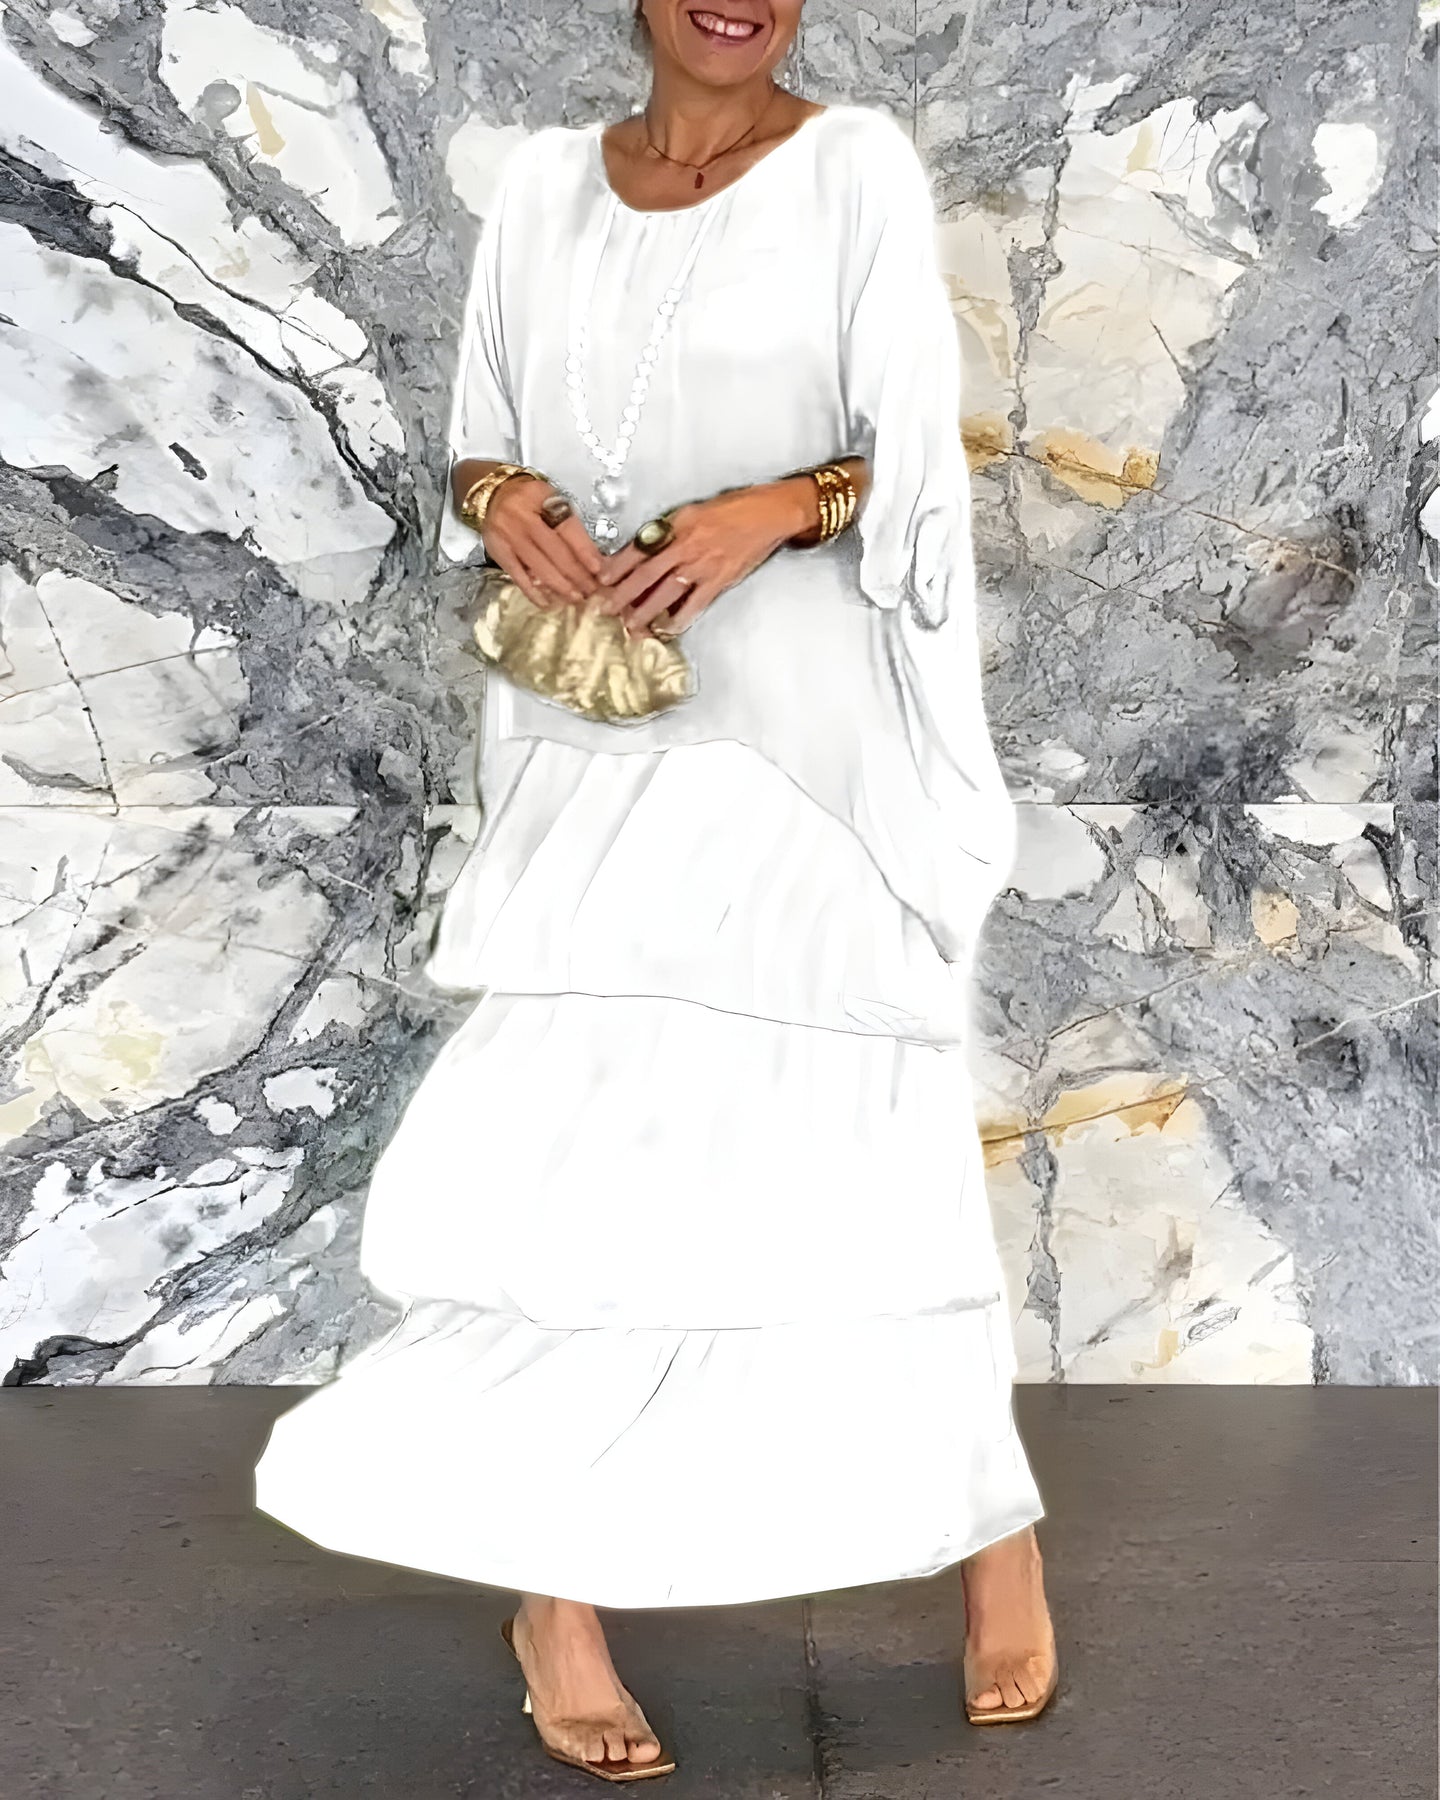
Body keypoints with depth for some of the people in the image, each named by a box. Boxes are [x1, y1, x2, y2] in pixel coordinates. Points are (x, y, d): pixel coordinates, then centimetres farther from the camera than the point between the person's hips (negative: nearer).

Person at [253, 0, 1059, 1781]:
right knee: (565, 1136, -4)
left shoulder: (856, 167, 1)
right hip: (601, 743, 3)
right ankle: (556, 1593, 11)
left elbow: (915, 460, -4)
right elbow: (483, 444, 14)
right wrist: (503, 496, -9)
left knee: (850, 1140, 2)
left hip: (805, 736, -2)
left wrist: (768, 511, -22)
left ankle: (991, 1514, 27)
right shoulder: (543, 181, 11)